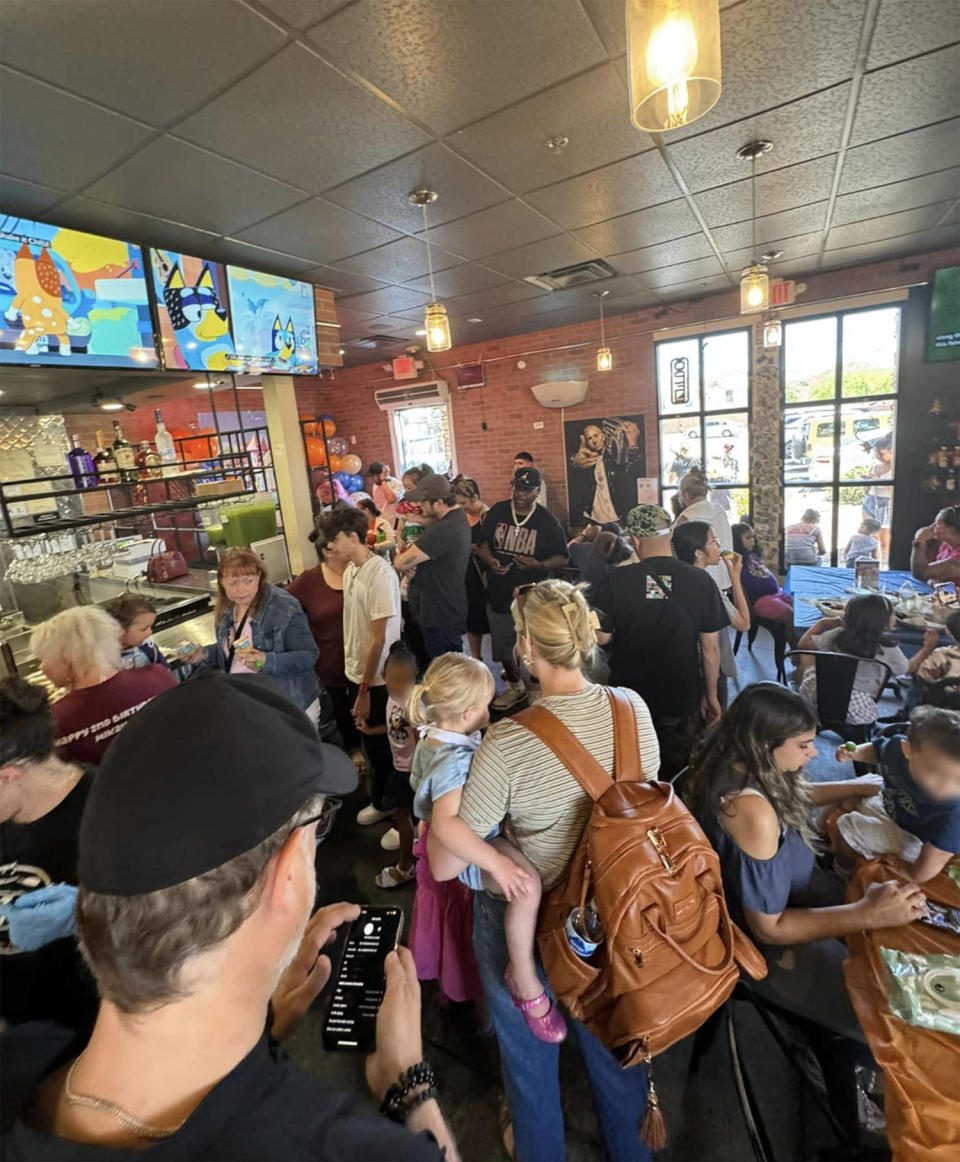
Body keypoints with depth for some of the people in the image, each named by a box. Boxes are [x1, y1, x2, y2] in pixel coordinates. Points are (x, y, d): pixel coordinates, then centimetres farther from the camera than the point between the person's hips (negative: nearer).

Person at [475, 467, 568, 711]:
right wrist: (490, 561, -15)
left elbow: (562, 557, -3)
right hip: (499, 593, 4)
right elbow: (483, 543, 7)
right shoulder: (497, 512, 1)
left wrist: (539, 565, -23)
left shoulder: (547, 521, -7)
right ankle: (515, 686, 41)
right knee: (503, 647, 17)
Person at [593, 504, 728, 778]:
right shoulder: (700, 581, -11)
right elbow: (710, 647, -5)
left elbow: (601, 637, -8)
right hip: (682, 701, 1)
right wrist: (711, 695, 7)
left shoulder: (616, 581, -15)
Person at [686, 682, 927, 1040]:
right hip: (762, 940, -8)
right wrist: (868, 914, -28)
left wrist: (856, 787, 10)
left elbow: (797, 796, 14)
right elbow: (768, 928, -28)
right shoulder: (752, 811, -39)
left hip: (781, 888, 8)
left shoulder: (745, 766, -12)